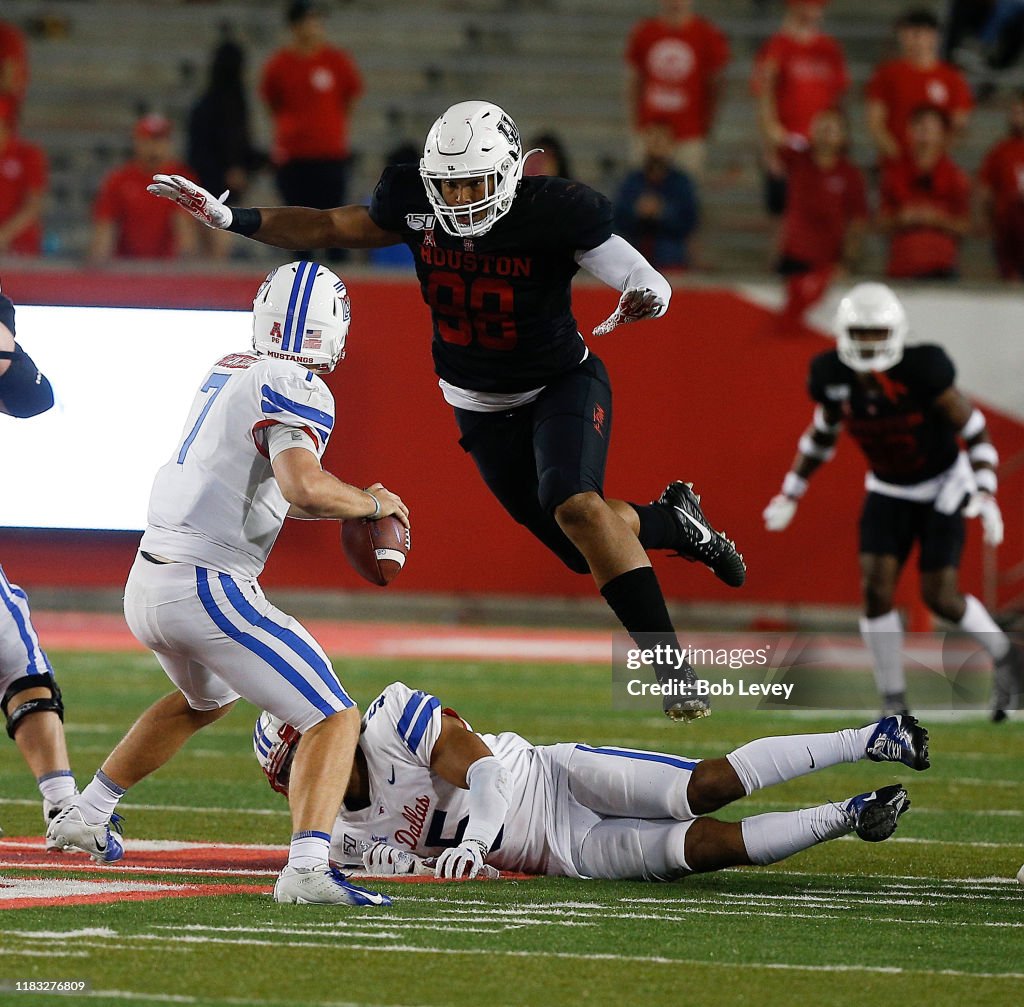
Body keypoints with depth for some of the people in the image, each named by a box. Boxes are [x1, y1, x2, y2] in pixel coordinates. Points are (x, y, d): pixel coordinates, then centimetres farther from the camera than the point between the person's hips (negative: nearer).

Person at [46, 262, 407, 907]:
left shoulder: (228, 371, 14)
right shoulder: (296, 389, -12)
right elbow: (304, 487, -28)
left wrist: (349, 508, 17)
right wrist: (373, 504, -9)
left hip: (147, 584, 9)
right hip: (209, 588, -9)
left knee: (206, 699, 37)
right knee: (334, 720, -7)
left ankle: (85, 817, 44)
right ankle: (307, 868, -26)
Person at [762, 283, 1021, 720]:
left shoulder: (921, 370, -28)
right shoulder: (832, 377, -14)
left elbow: (973, 430, -18)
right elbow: (823, 433, 7)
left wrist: (986, 496, -27)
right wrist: (791, 494, 8)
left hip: (942, 487, -4)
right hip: (888, 492, 4)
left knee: (940, 598, -9)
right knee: (876, 590, -12)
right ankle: (894, 701, 1)